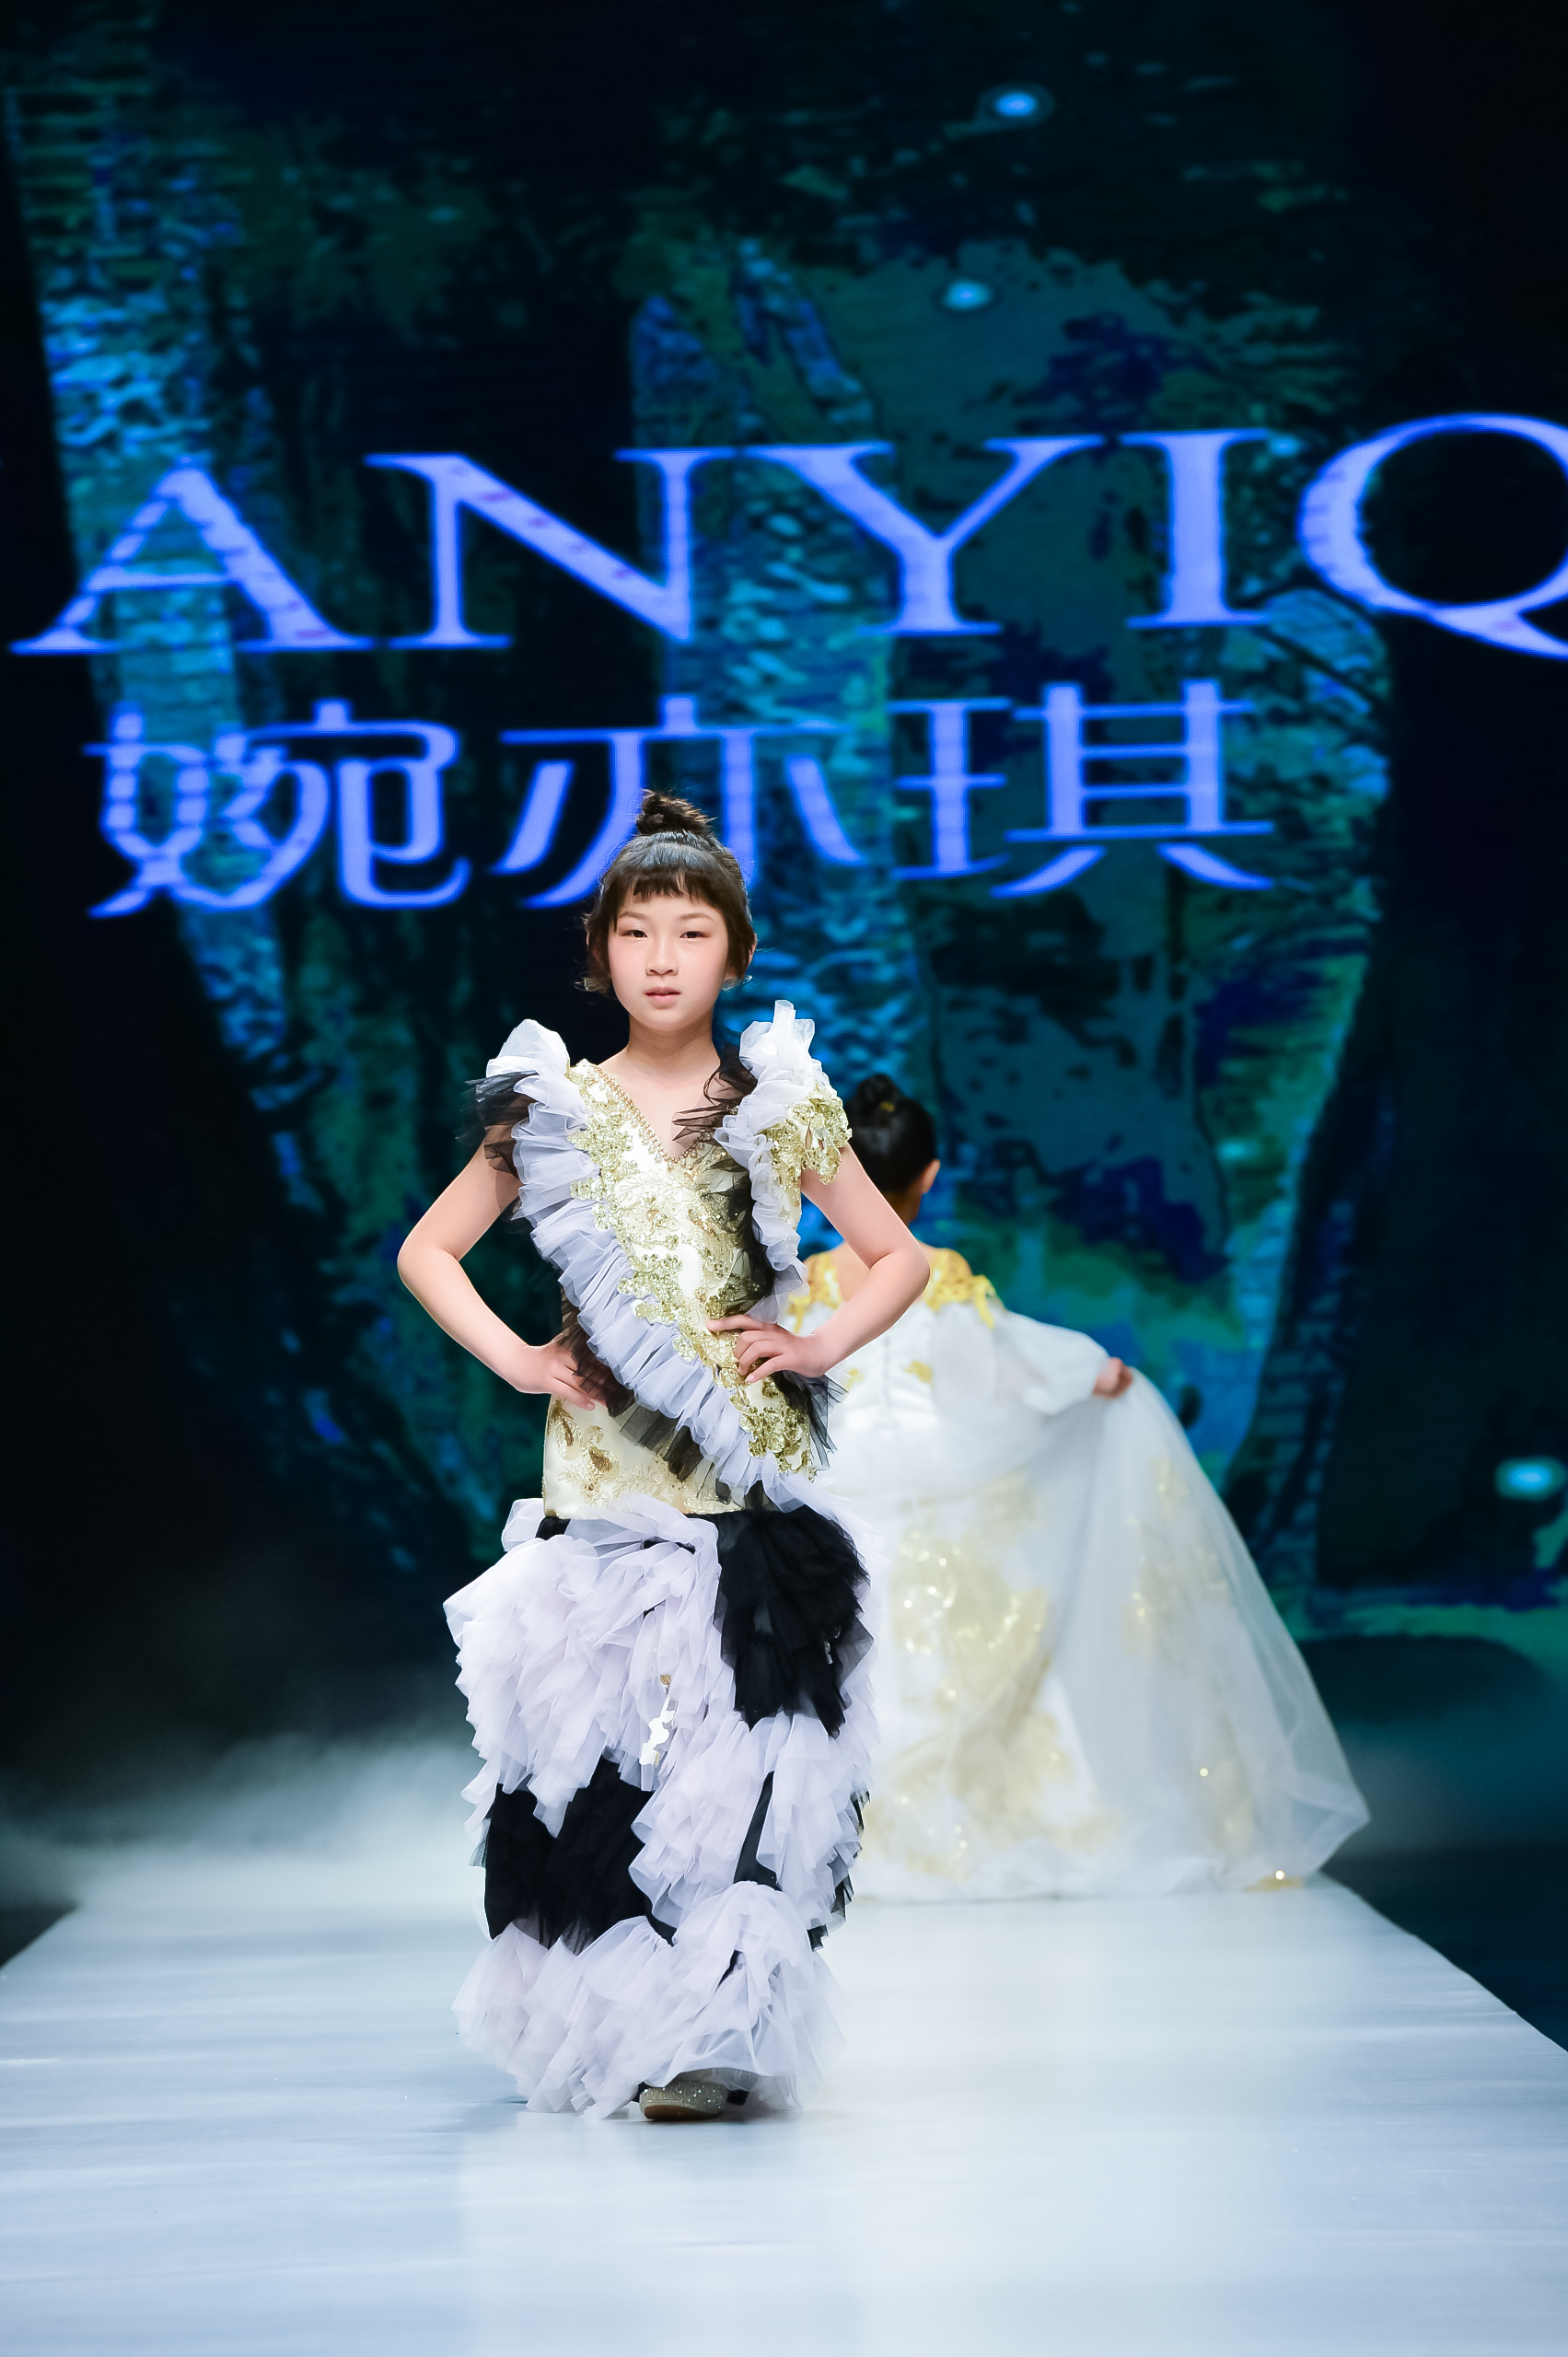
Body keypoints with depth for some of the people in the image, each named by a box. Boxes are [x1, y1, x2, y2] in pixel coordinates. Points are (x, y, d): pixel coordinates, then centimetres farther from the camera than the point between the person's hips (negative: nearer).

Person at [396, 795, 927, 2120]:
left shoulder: (784, 1107, 7)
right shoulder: (556, 1108, 8)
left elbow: (898, 1256, 15)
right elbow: (428, 1250, 15)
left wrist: (821, 1348, -1)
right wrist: (513, 1356, 2)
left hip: (751, 1483, -1)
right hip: (604, 1478, 1)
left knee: (739, 1748, -10)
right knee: (596, 1746, -2)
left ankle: (718, 2034, -8)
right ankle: (607, 2028, 9)